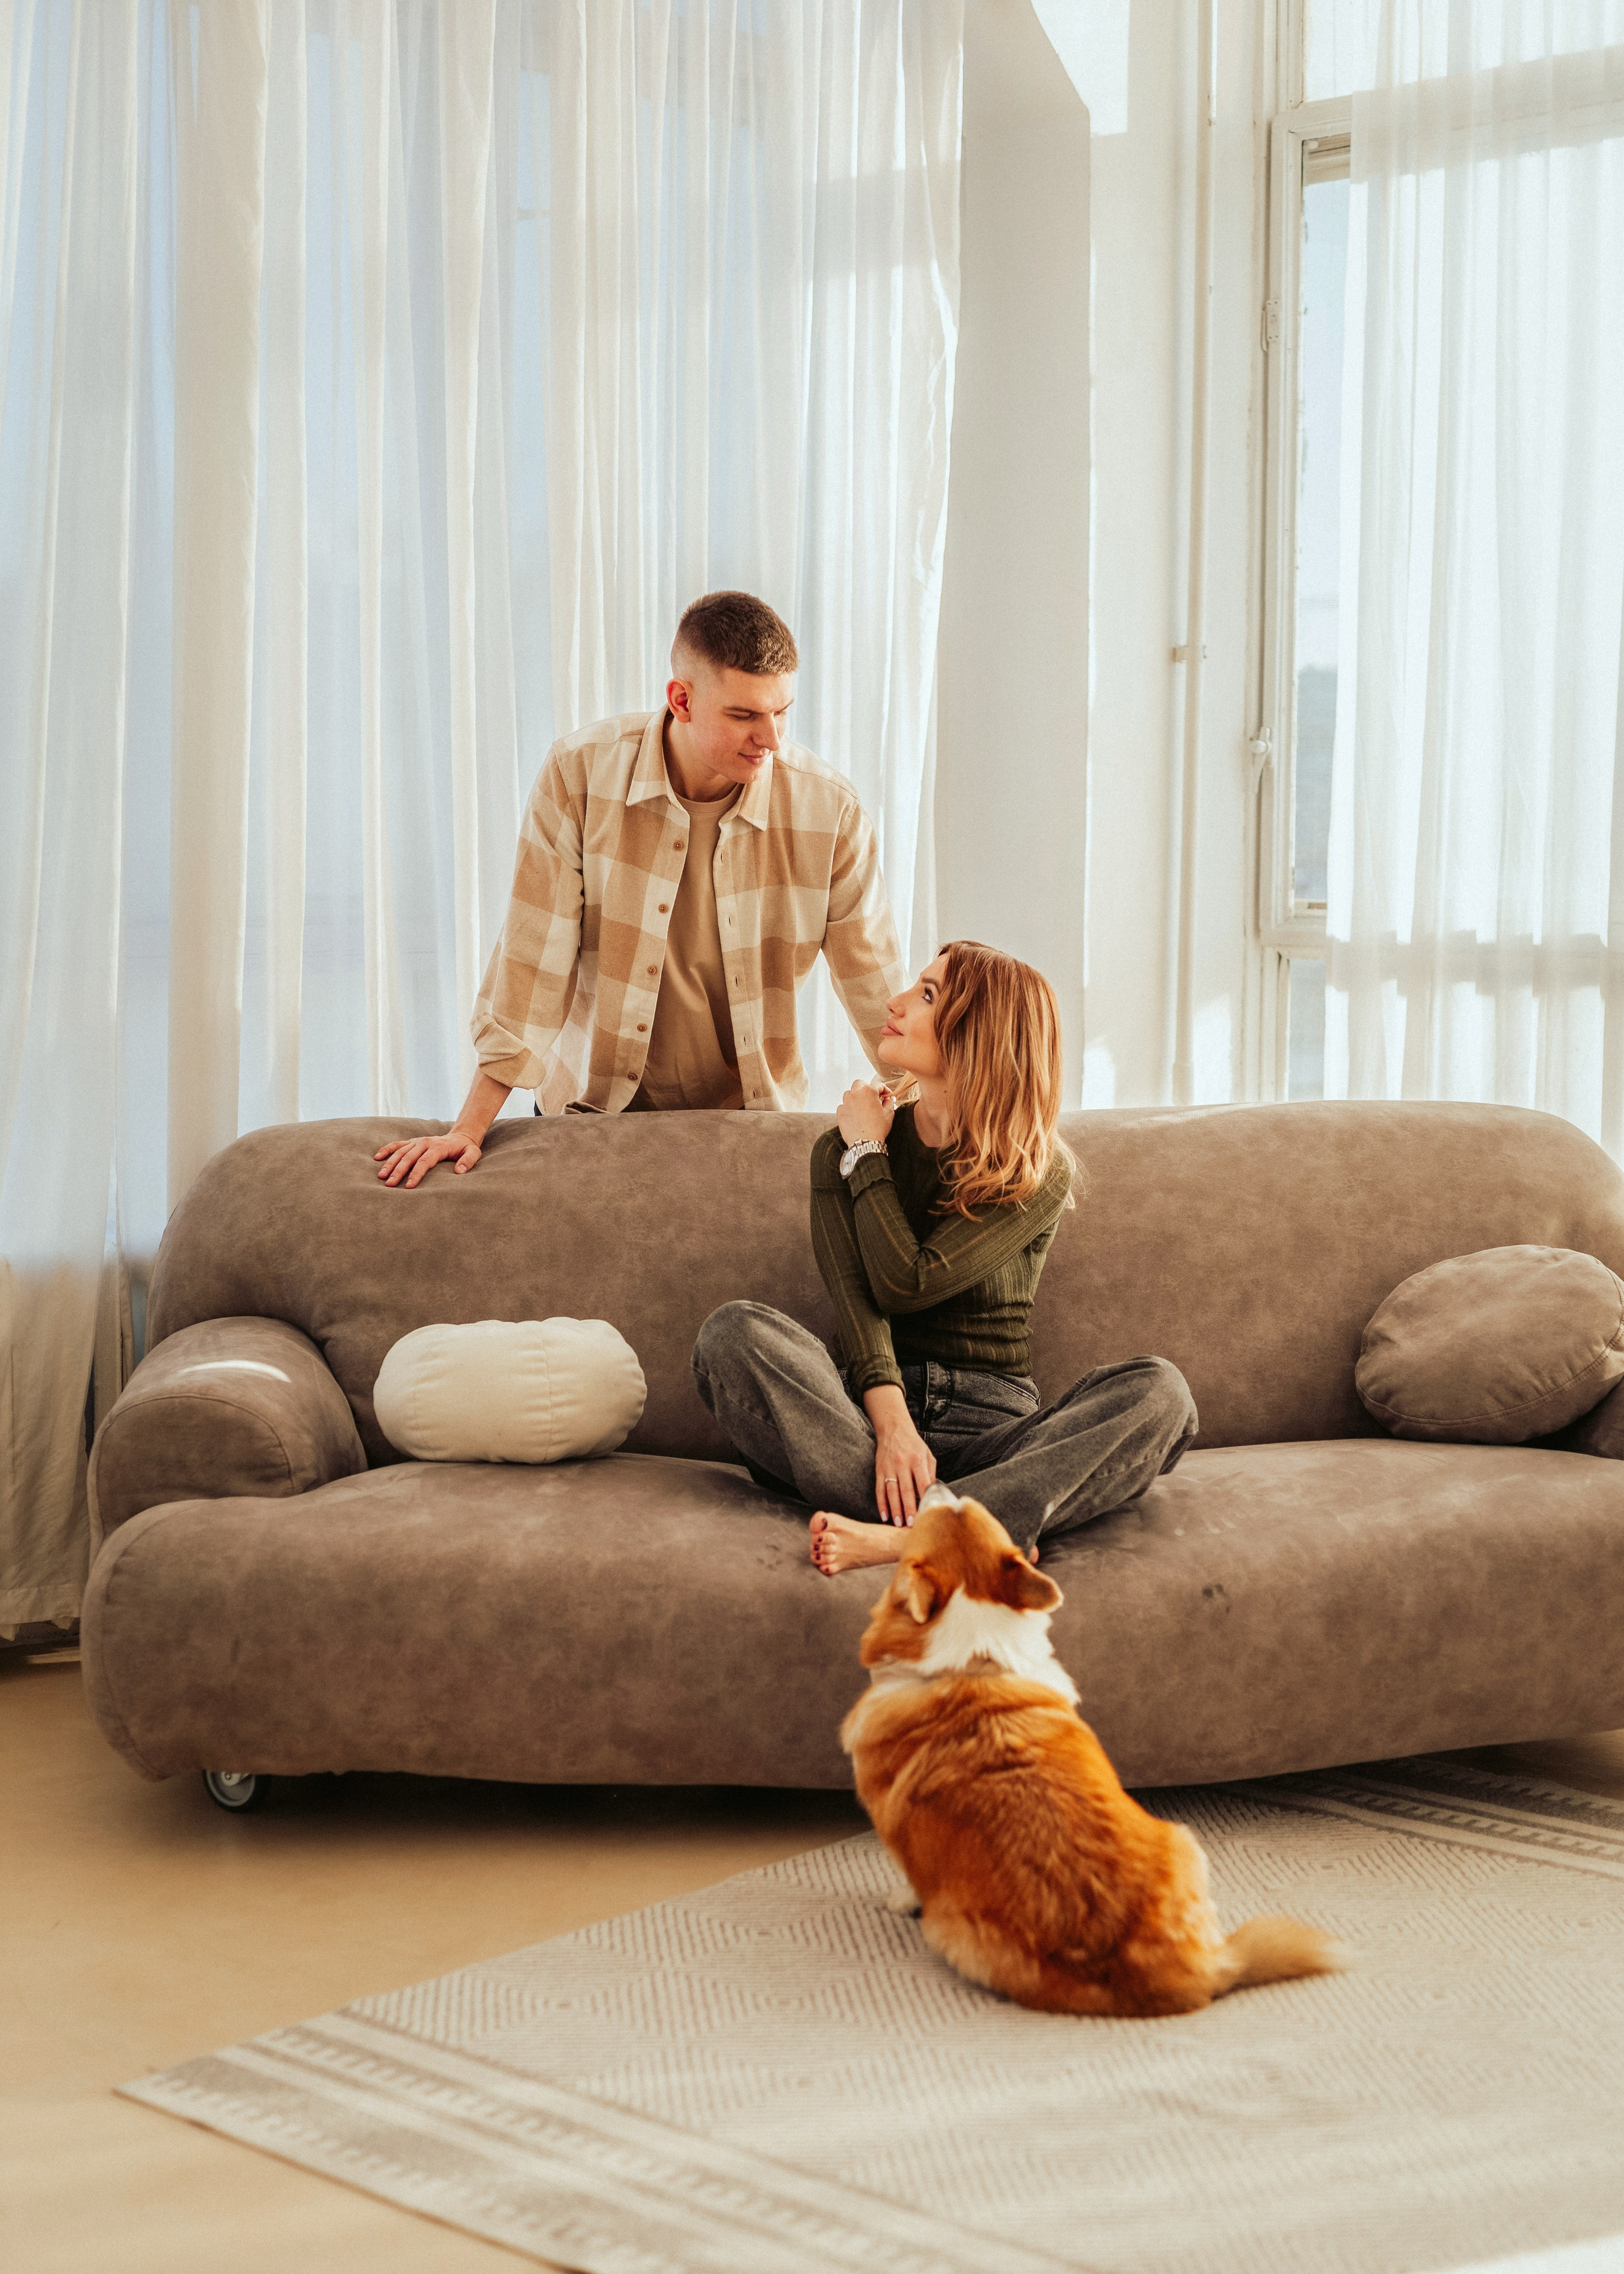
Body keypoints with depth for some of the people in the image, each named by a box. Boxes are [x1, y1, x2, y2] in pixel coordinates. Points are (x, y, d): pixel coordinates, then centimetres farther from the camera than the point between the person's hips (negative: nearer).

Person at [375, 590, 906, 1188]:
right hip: (593, 1101, 0)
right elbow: (535, 959, -10)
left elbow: (877, 988, -1)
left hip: (749, 1116, 0)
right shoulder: (579, 774, -12)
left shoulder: (828, 808, -11)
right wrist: (470, 1128, -11)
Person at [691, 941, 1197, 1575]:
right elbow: (855, 1301, -8)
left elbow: (906, 1284, -12)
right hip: (864, 1414, 1)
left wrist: (869, 1153, 0)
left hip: (991, 1423, -1)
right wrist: (890, 1422, -26)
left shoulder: (1040, 1172, 0)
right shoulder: (842, 1150, 8)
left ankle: (906, 1532, -44)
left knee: (1158, 1391, -28)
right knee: (733, 1331, -28)